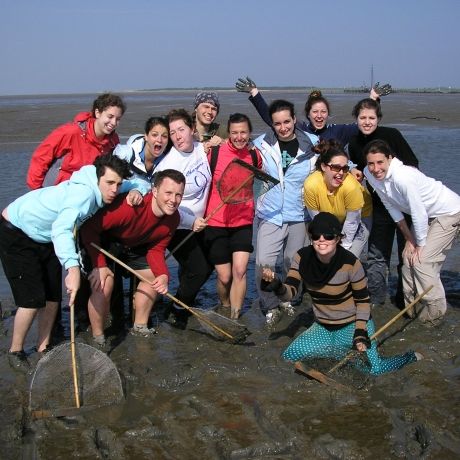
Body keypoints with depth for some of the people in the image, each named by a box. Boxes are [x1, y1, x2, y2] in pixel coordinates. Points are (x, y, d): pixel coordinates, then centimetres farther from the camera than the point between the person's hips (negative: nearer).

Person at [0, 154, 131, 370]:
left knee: (53, 297, 6)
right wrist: (73, 268, -64)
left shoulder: (97, 192, -8)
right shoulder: (83, 192, -35)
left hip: (45, 238, 8)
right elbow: (61, 229, -52)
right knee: (33, 300, -10)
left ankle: (43, 348, 21)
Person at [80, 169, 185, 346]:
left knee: (155, 276, 9)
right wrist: (99, 265, -36)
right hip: (102, 242, -7)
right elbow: (89, 228, -33)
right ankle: (98, 338, -5)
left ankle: (140, 327, 27)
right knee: (104, 283, -24)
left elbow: (156, 250, -7)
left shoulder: (173, 218, -16)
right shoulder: (130, 207, -40)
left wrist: (163, 275, -26)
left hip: (133, 247, 7)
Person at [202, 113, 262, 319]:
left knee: (239, 271, -11)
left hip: (243, 222, 2)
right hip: (216, 222, -1)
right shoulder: (214, 152, -10)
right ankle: (225, 309, 33)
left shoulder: (255, 156, 0)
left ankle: (234, 319, 2)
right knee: (224, 276, 4)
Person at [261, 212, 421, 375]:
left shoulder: (350, 262, -21)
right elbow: (289, 293, -16)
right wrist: (276, 286, -38)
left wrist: (360, 331, -18)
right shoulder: (302, 258, -12)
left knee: (372, 368, -25)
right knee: (289, 355, -13)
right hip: (323, 327, 5)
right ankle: (345, 351, 6)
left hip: (353, 324, -5)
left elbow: (363, 300, -9)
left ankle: (410, 357, 8)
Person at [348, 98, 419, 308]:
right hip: (380, 203, 4)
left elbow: (413, 165, -12)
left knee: (407, 251, 6)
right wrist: (357, 174, -7)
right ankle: (375, 296, 22)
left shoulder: (391, 135, -16)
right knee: (377, 252, 9)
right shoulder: (355, 144, -2)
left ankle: (404, 297, 21)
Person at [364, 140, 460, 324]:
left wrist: (420, 244, -15)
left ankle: (435, 308, 6)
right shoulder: (370, 174, -13)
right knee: (409, 255, 7)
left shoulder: (402, 176, -37)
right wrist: (409, 238, 1)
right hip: (427, 214, 8)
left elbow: (419, 214, -29)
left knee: (423, 260, -11)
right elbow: (392, 207, -1)